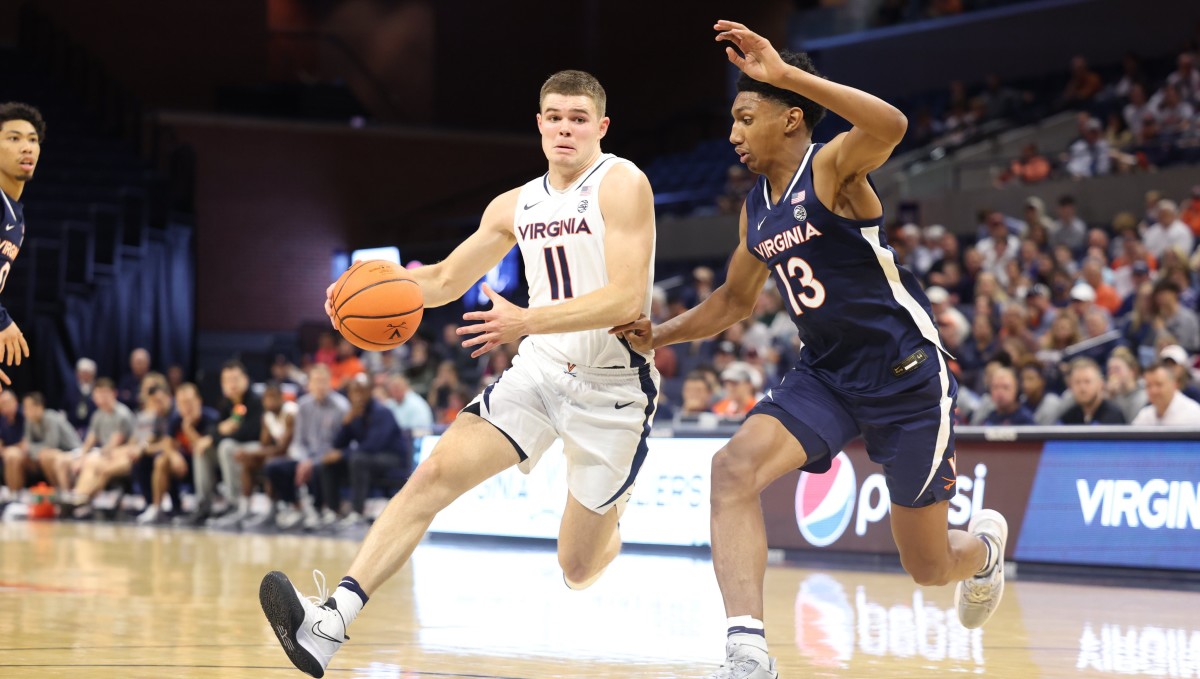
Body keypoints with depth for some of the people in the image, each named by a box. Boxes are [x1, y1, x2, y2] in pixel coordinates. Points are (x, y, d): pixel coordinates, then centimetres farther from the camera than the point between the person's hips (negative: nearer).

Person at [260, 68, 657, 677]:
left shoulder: (621, 184, -12)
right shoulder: (517, 205, 9)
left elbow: (628, 299, -22)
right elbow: (446, 280, 18)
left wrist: (526, 321, -31)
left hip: (612, 387, -5)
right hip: (539, 371, 5)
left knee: (579, 568, 3)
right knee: (435, 473, -17)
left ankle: (611, 521, 44)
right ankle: (330, 624, -27)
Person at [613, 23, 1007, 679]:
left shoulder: (833, 165, -15)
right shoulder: (756, 209, 7)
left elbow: (889, 126, -39)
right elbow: (735, 298, 22)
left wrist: (786, 73, -42)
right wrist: (660, 335, 7)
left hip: (905, 374, -6)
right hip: (825, 374, 6)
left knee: (929, 566, 6)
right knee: (733, 467, -23)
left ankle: (984, 545, 45)